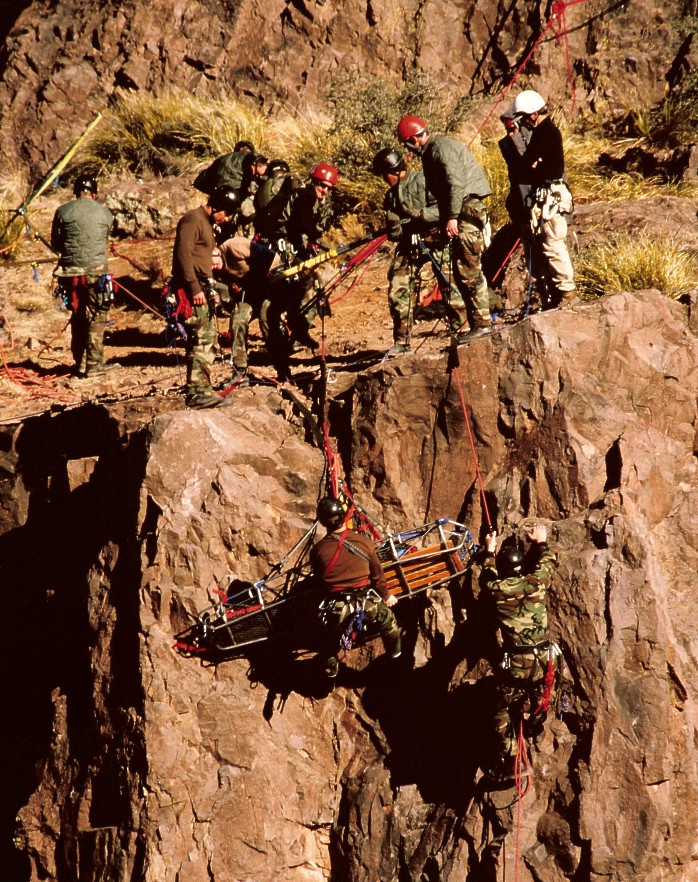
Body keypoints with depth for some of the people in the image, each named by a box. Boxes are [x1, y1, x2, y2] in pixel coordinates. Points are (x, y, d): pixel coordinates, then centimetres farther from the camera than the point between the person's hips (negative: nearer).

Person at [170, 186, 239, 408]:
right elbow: (183, 255, -19)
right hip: (192, 289, -11)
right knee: (201, 339, -13)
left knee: (208, 338, 11)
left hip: (202, 287, 11)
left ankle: (203, 389, 16)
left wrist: (210, 289, 21)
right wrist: (195, 289, -22)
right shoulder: (193, 220, -10)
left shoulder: (206, 223, 22)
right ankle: (196, 392, -15)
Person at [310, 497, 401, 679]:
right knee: (387, 618, 33)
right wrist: (386, 596, 23)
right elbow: (377, 574, 5)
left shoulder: (318, 551, -9)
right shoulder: (364, 542, -7)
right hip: (366, 601, 0)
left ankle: (331, 667, 49)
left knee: (332, 633, 33)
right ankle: (395, 651, 52)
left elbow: (319, 581, 6)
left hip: (336, 608, 0)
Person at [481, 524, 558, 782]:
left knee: (504, 712, 9)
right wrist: (542, 542, 40)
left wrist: (490, 551, 41)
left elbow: (488, 575, 25)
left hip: (515, 661, -1)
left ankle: (505, 765, 10)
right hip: (542, 657, 1)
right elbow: (549, 563, 22)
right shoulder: (536, 583, -1)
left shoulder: (496, 590, -2)